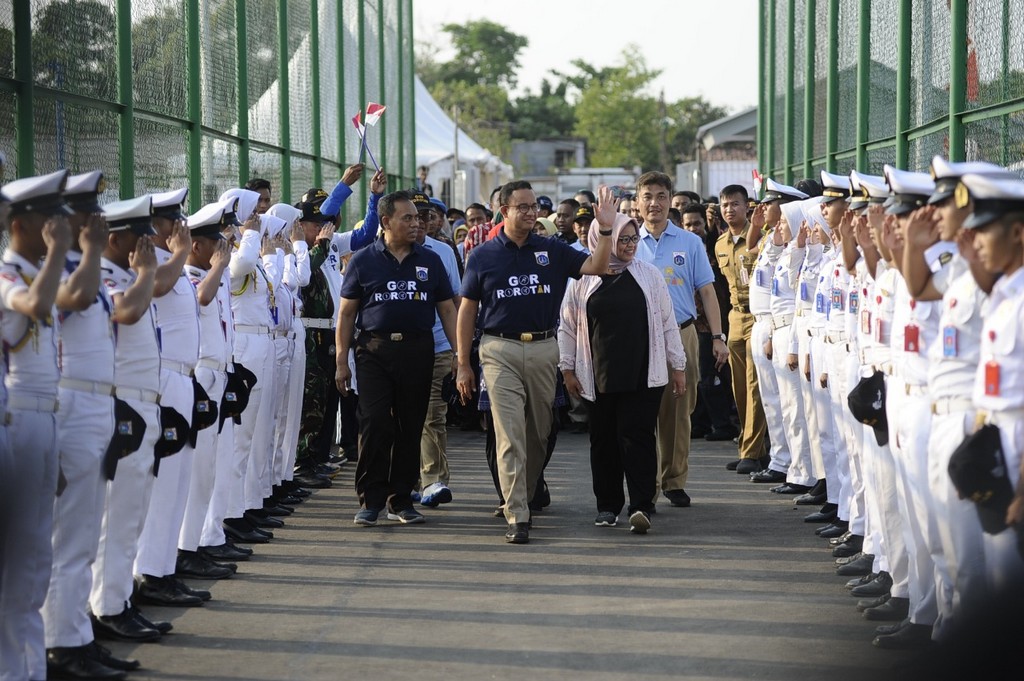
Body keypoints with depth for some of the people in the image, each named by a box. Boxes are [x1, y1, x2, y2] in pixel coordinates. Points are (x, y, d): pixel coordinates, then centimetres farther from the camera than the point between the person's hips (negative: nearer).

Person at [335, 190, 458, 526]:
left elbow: (447, 310, 11)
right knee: (374, 425, -8)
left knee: (410, 428, 5)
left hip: (418, 350, 2)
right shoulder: (363, 261, 4)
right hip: (375, 350, -2)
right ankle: (370, 499, -1)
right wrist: (341, 361, -1)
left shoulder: (430, 261, 10)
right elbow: (346, 313, 5)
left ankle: (401, 500, 13)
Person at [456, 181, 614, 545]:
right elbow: (467, 310, 6)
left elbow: (596, 267, -3)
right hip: (500, 350, -3)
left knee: (539, 434, 11)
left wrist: (605, 229, -18)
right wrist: (463, 363, 3)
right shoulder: (483, 256, 3)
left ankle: (525, 496, 29)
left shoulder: (552, 251, 7)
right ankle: (517, 517, -11)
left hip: (544, 349, 3)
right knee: (510, 436, -9)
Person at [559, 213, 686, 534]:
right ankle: (607, 505, 20)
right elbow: (568, 327, 10)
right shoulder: (583, 280, 4)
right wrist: (567, 368, 6)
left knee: (637, 437, -10)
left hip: (643, 374, -1)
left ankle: (642, 506, -13)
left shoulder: (649, 275, 6)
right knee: (604, 440, 8)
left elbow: (668, 323, 9)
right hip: (599, 375, 1)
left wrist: (678, 366, 8)